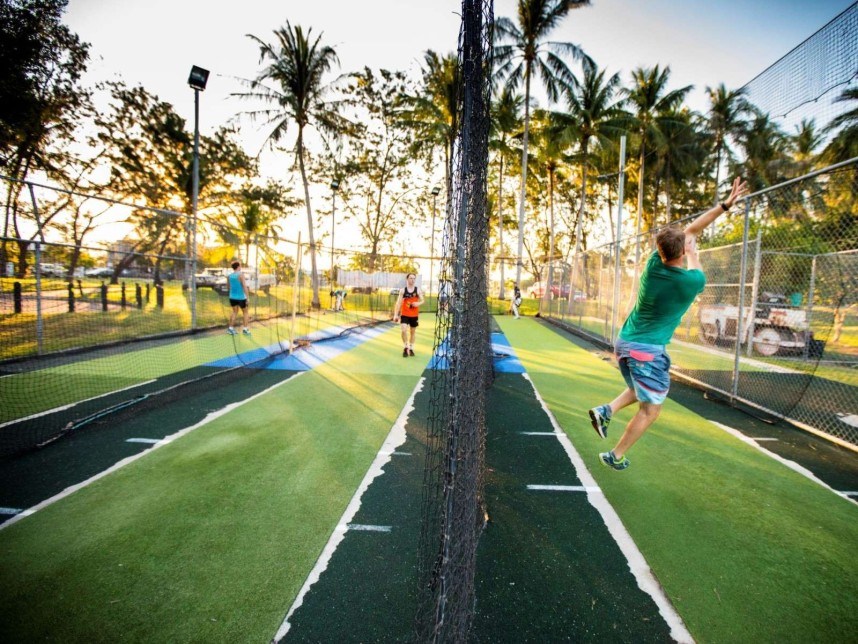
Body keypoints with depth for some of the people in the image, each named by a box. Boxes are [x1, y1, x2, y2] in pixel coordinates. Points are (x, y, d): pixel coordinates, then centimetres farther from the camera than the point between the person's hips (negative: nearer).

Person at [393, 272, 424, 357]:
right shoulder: (403, 290, -3)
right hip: (404, 314, -1)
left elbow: (422, 301, 3)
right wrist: (395, 314, -11)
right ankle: (405, 347, 5)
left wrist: (418, 303, -21)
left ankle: (411, 349, 27)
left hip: (414, 315, 2)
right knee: (404, 330, -16)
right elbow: (398, 303, -4)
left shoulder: (418, 290, -1)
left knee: (413, 332, 11)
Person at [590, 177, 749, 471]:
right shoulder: (693, 281, -17)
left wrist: (726, 203, 10)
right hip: (648, 350, -6)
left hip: (624, 342, 6)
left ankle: (606, 410, 7)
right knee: (650, 410, 9)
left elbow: (690, 230, 6)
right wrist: (693, 254, 27)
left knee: (641, 391, 29)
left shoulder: (654, 263, -5)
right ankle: (615, 456, 14)